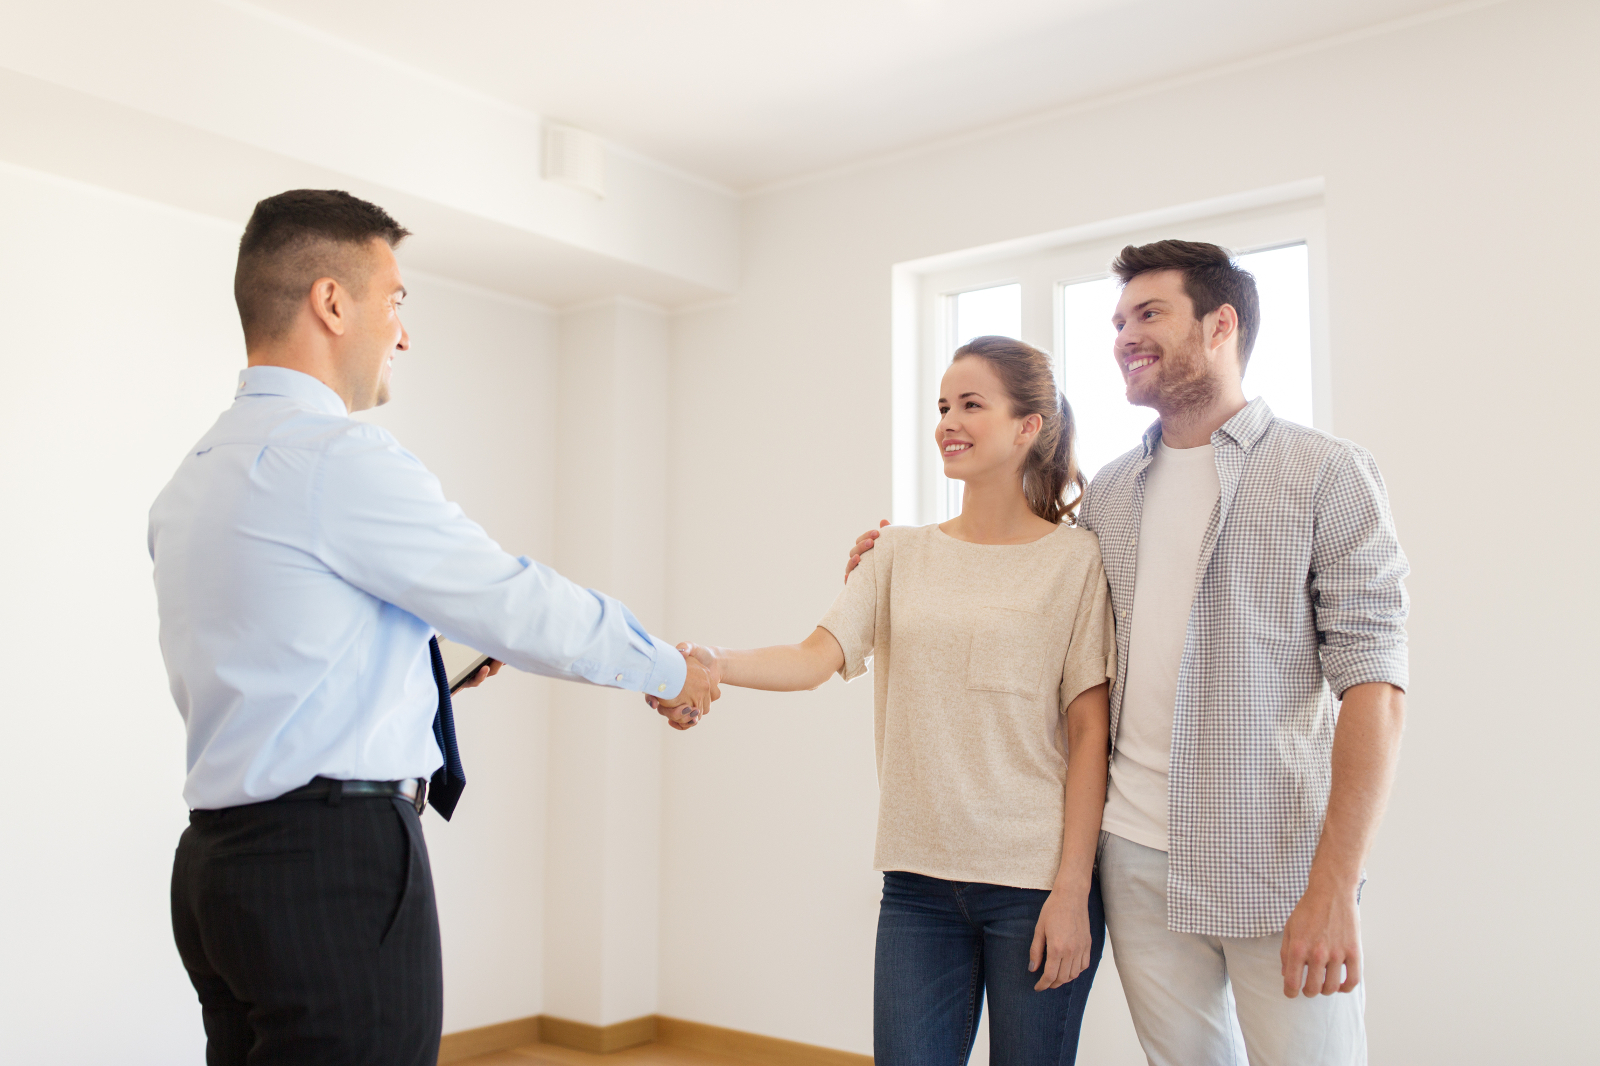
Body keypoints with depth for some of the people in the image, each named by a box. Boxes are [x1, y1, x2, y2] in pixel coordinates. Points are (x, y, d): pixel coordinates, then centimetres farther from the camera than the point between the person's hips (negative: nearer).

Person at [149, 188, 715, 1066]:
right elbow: (520, 606, -10)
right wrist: (668, 671, 5)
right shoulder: (337, 456, -15)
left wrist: (422, 665, 27)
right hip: (338, 864, -10)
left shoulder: (193, 479, 14)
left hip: (222, 856, 10)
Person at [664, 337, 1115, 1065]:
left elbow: (1089, 734, -4)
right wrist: (716, 665, -24)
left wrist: (1073, 890, -9)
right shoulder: (902, 554, 8)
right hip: (919, 877, 3)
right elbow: (816, 658, -4)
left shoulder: (1076, 559, -1)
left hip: (1035, 880, -3)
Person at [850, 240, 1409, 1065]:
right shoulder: (1109, 492, 10)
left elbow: (1370, 680, -11)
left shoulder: (1325, 474, -4)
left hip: (1278, 865, -4)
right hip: (1138, 854, 4)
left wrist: (1334, 887, -17)